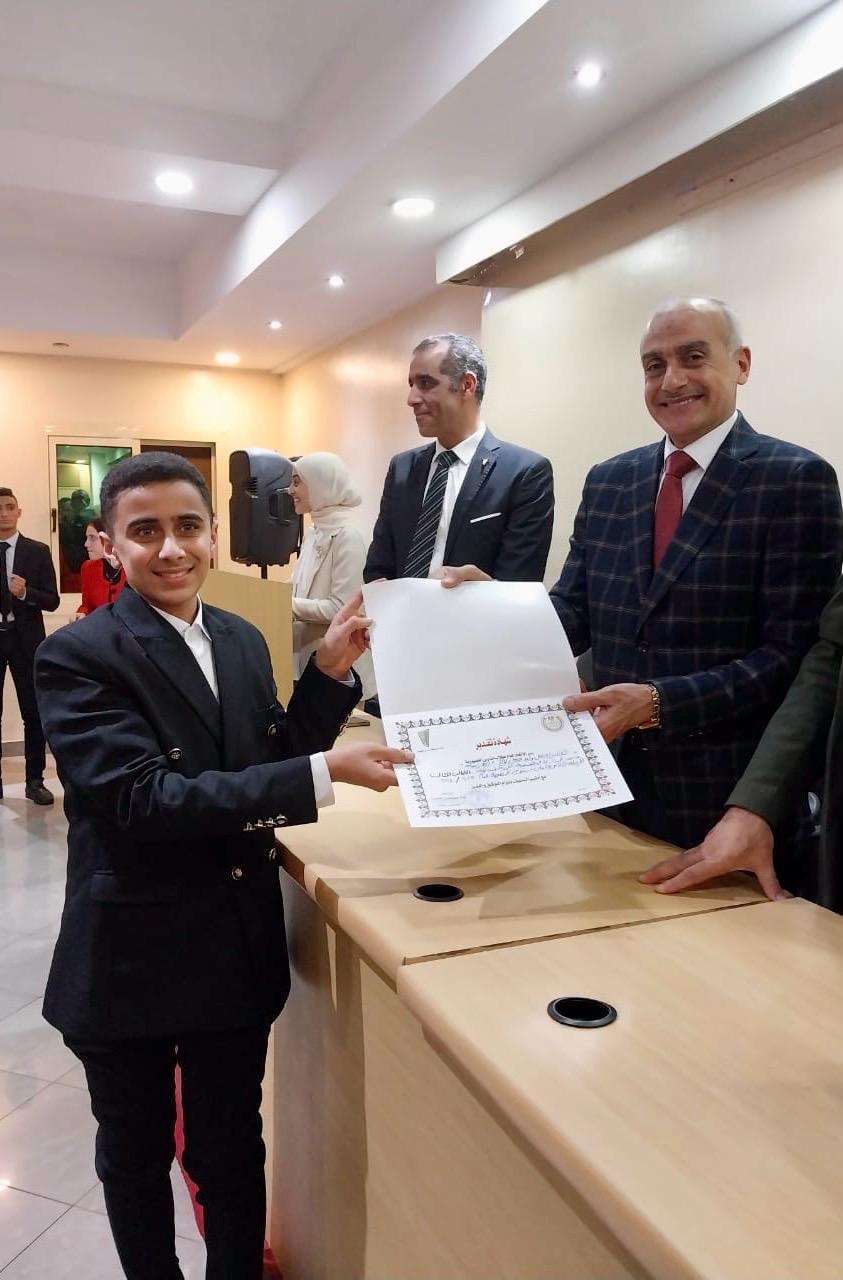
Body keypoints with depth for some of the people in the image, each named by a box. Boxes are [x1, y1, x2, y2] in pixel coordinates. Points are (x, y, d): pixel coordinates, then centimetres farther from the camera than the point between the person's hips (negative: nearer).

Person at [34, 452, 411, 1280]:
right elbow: (141, 798, -28)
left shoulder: (242, 641, 2)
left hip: (237, 947, 4)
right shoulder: (78, 655, -17)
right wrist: (323, 774, -33)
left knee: (233, 1149, 19)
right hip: (130, 956, -3)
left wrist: (329, 674, -7)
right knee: (136, 1152, 21)